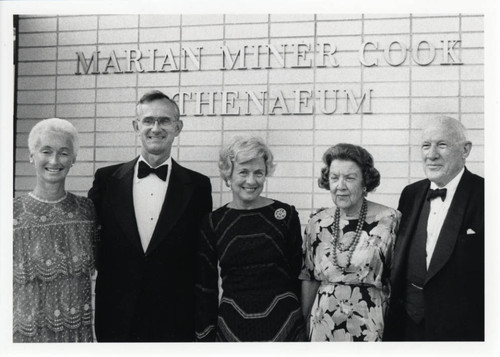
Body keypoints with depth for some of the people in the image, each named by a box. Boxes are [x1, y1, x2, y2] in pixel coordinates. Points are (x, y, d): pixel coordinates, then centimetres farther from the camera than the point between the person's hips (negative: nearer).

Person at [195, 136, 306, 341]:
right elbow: (205, 286, 5)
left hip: (283, 325, -1)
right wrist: (205, 336, 2)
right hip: (231, 328, 1)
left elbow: (297, 275, 3)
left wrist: (301, 329, 1)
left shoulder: (286, 215, -2)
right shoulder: (213, 222, 2)